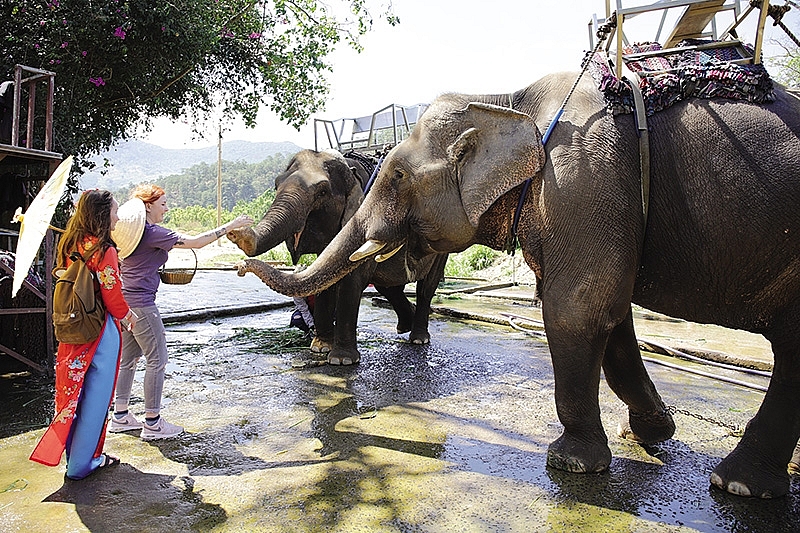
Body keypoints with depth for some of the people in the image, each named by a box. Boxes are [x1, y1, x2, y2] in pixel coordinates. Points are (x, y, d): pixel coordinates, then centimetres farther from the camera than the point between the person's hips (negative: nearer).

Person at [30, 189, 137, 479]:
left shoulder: (69, 245, 4)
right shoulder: (103, 251, -20)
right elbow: (114, 299, -17)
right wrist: (128, 315, 3)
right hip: (100, 333, -8)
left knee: (75, 392, 17)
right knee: (96, 396, 5)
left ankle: (78, 454, 30)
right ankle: (81, 464, 16)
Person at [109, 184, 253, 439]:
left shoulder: (130, 230, 12)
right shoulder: (153, 233, -15)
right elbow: (196, 241, -18)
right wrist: (229, 226, -13)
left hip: (124, 301, 10)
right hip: (141, 304, -10)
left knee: (128, 358, 17)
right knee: (157, 361, -1)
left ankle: (120, 416, 26)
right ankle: (152, 423, 7)